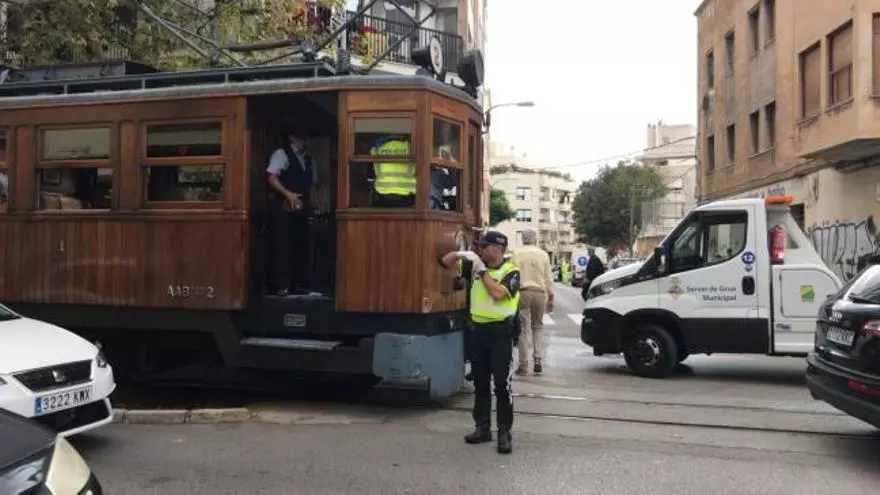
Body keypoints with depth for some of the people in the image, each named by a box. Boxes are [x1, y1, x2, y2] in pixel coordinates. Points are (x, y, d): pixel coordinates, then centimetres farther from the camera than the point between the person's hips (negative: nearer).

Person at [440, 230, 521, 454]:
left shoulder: (511, 271, -6)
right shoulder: (476, 266, 9)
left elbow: (498, 293, -24)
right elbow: (445, 261, 14)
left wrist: (482, 270, -15)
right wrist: (461, 254, -6)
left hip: (500, 332, -5)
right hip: (478, 330, 5)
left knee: (502, 385, -4)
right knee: (480, 384, 13)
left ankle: (504, 432, 2)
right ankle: (482, 428, 23)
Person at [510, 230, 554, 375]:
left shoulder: (516, 254, 2)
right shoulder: (543, 254, 6)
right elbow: (548, 278, 8)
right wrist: (551, 298, 14)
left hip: (522, 292, -2)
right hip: (540, 293, 2)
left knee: (524, 328, 0)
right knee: (538, 327, 16)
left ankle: (523, 365, 0)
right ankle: (538, 360, 6)